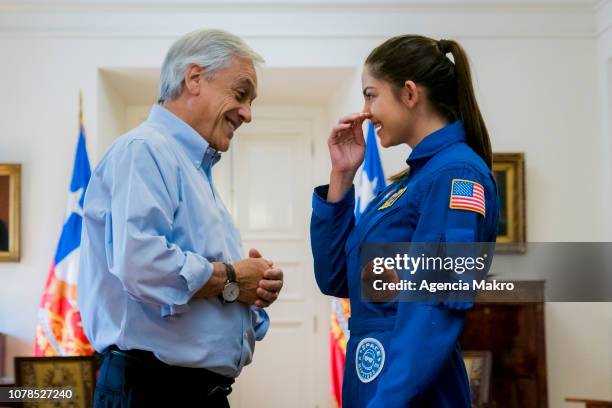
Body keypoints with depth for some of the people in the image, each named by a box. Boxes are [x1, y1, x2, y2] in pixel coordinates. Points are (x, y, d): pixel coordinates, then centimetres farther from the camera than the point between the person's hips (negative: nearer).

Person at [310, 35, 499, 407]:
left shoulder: (456, 174, -14)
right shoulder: (410, 179, 11)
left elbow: (437, 311, -23)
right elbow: (335, 279, 11)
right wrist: (341, 177, 5)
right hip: (372, 378, 8)